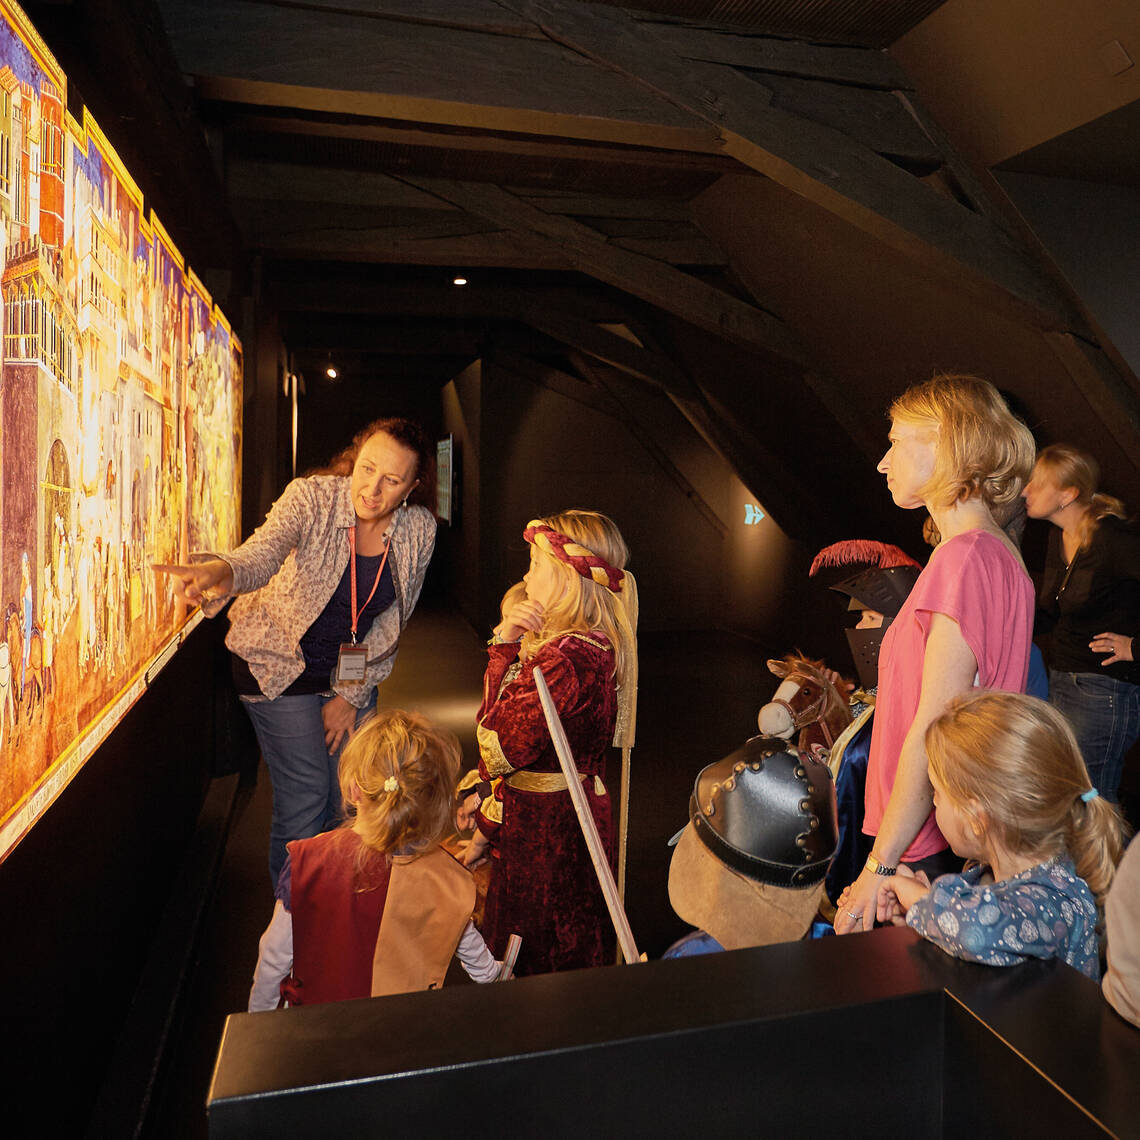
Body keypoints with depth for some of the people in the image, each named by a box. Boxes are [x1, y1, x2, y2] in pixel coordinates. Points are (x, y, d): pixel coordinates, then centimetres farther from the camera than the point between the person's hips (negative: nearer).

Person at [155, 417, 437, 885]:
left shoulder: (419, 530, -13)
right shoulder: (311, 498, -21)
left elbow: (391, 622, -4)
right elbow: (260, 555, -39)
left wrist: (351, 694, -5)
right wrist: (219, 572, -62)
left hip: (351, 672, 4)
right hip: (281, 667, -3)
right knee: (305, 797, -4)